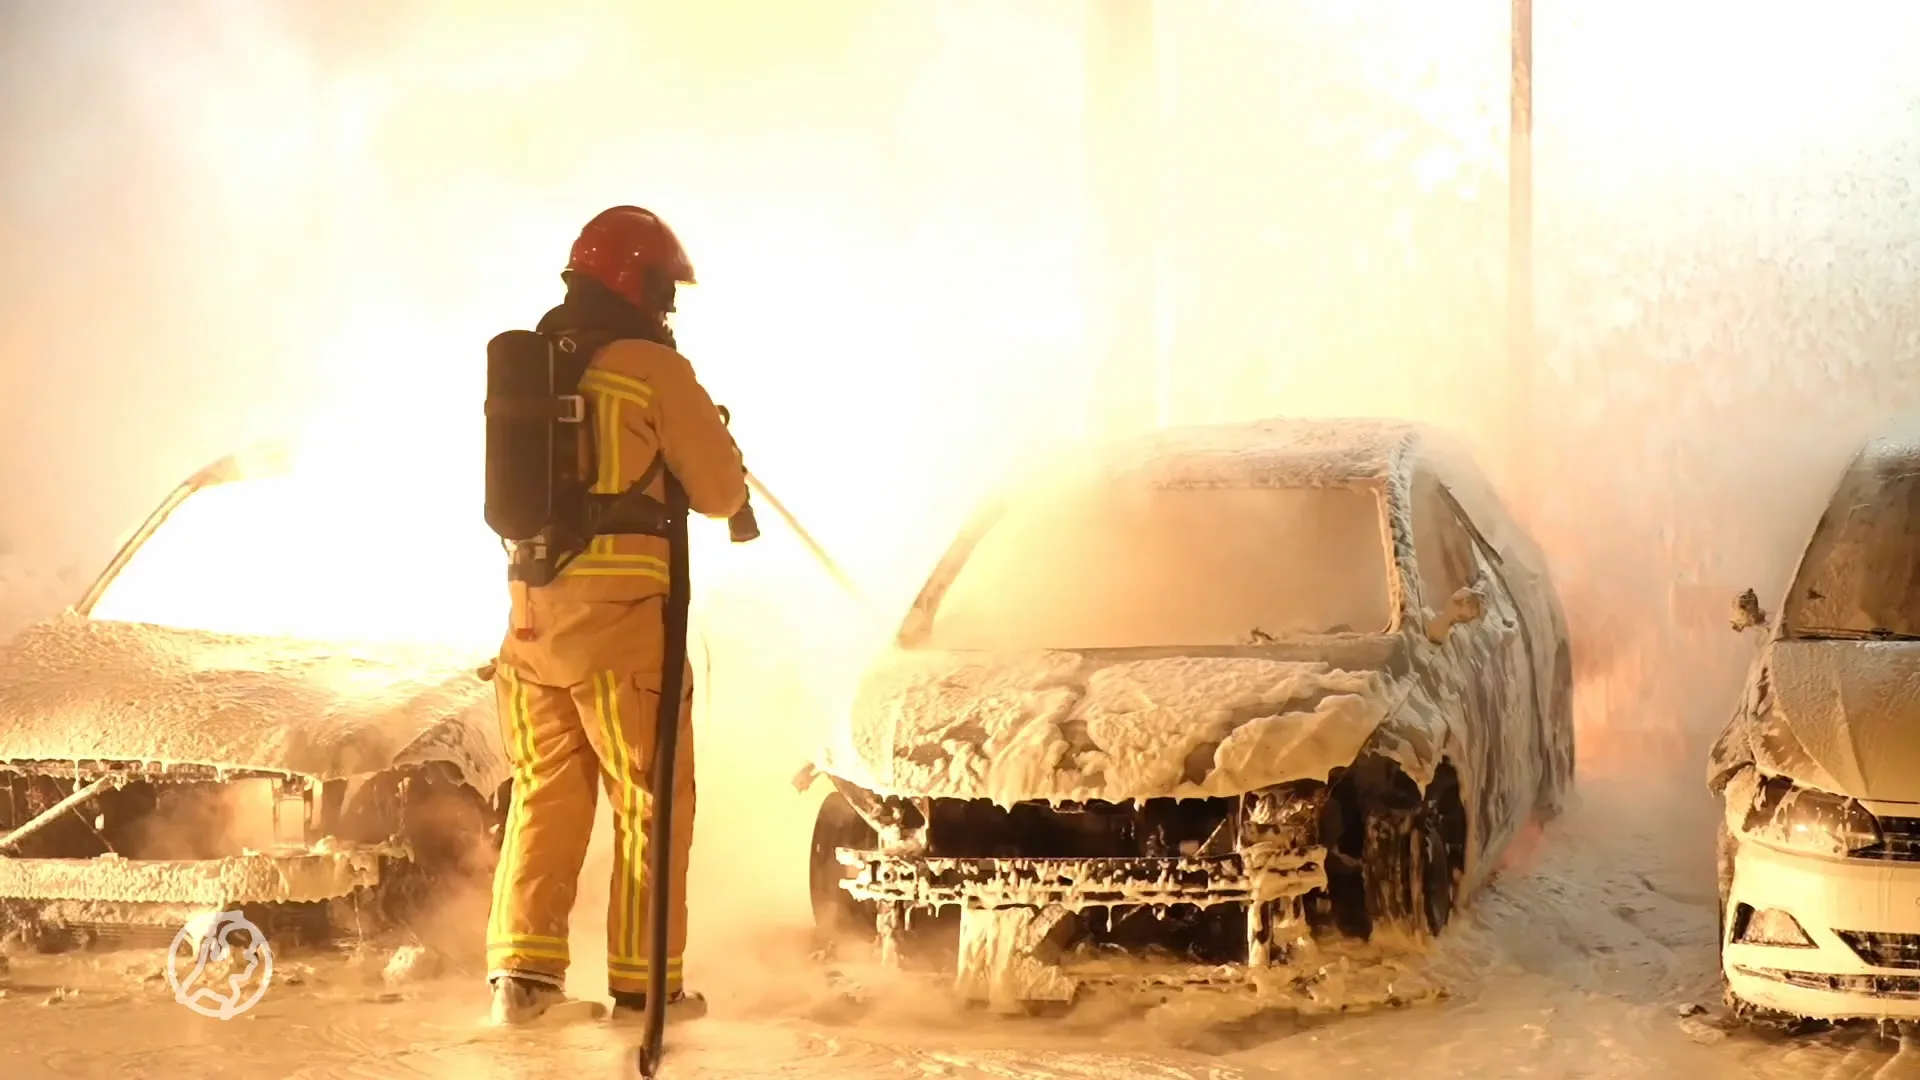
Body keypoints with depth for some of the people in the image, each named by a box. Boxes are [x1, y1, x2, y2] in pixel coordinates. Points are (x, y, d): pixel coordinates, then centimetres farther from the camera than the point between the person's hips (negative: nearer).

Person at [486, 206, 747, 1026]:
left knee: (545, 799, 14)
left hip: (532, 615, 6)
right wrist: (706, 438, 18)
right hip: (620, 622, -6)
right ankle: (644, 982, 9)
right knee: (652, 804, 7)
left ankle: (523, 968, 7)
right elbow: (721, 491, -4)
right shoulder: (654, 369, -9)